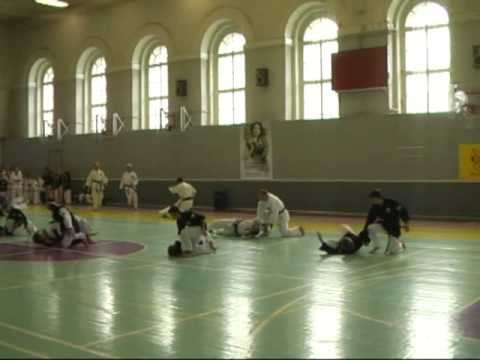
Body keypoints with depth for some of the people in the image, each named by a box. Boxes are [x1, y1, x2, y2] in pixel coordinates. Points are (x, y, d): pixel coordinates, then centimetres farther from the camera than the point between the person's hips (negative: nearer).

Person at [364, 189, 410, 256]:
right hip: (384, 225, 4)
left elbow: (403, 210, -16)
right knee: (371, 228, -26)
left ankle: (400, 243, 30)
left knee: (392, 250, -7)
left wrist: (406, 223, -12)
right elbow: (370, 220, -9)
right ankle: (376, 246, -2)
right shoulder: (374, 207, -12)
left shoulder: (391, 203, -27)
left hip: (394, 227, -4)